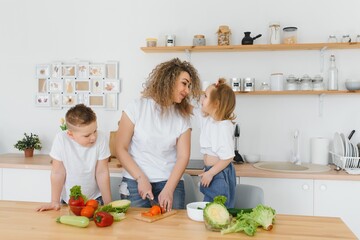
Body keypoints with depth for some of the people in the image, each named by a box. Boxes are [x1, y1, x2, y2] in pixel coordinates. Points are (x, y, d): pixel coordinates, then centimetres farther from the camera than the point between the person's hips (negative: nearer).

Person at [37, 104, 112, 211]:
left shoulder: (101, 139, -20)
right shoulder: (61, 139, -20)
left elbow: (102, 172, -12)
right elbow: (58, 173, -12)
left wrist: (108, 203, -10)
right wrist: (55, 201, -7)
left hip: (94, 198, -1)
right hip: (68, 200, 1)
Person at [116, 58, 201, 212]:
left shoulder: (182, 117, 2)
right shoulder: (137, 108, -5)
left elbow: (183, 156, -4)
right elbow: (121, 149, -5)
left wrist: (168, 190, -15)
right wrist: (141, 179, -11)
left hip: (170, 182, 2)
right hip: (135, 183, -2)